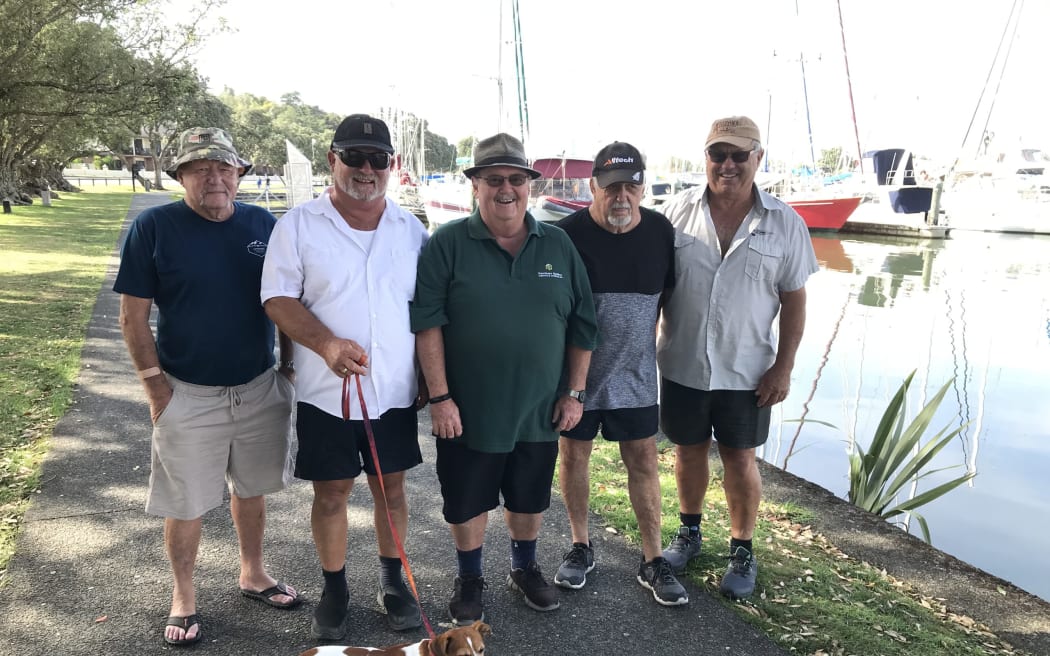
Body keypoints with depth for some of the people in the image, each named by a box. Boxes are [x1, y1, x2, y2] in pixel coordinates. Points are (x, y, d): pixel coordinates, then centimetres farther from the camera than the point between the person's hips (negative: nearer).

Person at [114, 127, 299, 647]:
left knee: (251, 489, 18)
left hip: (260, 389, 3)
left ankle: (253, 575, 38)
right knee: (186, 506, 9)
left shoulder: (264, 225, -1)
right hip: (188, 395, -3)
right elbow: (133, 316, -6)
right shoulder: (153, 227, -9)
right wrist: (157, 389, -8)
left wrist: (289, 366, 6)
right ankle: (183, 596, 30)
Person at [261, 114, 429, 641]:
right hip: (326, 391, -2)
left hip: (395, 390, 2)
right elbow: (277, 298, -7)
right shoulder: (299, 224, -3)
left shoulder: (410, 228, 5)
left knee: (391, 487, 13)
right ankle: (334, 589, 30)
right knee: (331, 493, 10)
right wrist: (326, 344, -22)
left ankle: (392, 581, 33)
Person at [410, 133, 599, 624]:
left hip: (539, 411, 3)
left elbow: (582, 326, 5)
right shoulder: (448, 244, -8)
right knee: (467, 501, 12)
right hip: (468, 410, -2)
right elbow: (427, 324, -11)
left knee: (530, 498, 18)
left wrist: (574, 392, 3)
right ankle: (470, 579, 35)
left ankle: (525, 568, 43)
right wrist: (440, 397, -15)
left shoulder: (558, 246, 2)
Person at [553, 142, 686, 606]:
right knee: (574, 454, 11)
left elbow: (670, 295, 9)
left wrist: (652, 342, 9)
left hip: (635, 375, 2)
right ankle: (580, 546, 31)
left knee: (643, 460, 7)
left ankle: (653, 560, 21)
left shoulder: (660, 232, -4)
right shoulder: (567, 234, -12)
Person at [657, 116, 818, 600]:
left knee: (740, 460, 10)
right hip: (682, 365, 1)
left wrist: (783, 367, -5)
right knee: (689, 451, 16)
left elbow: (794, 300, -1)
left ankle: (742, 551, 29)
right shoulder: (678, 212, -3)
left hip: (746, 372, -1)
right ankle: (689, 533, 38)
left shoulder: (785, 224, -5)